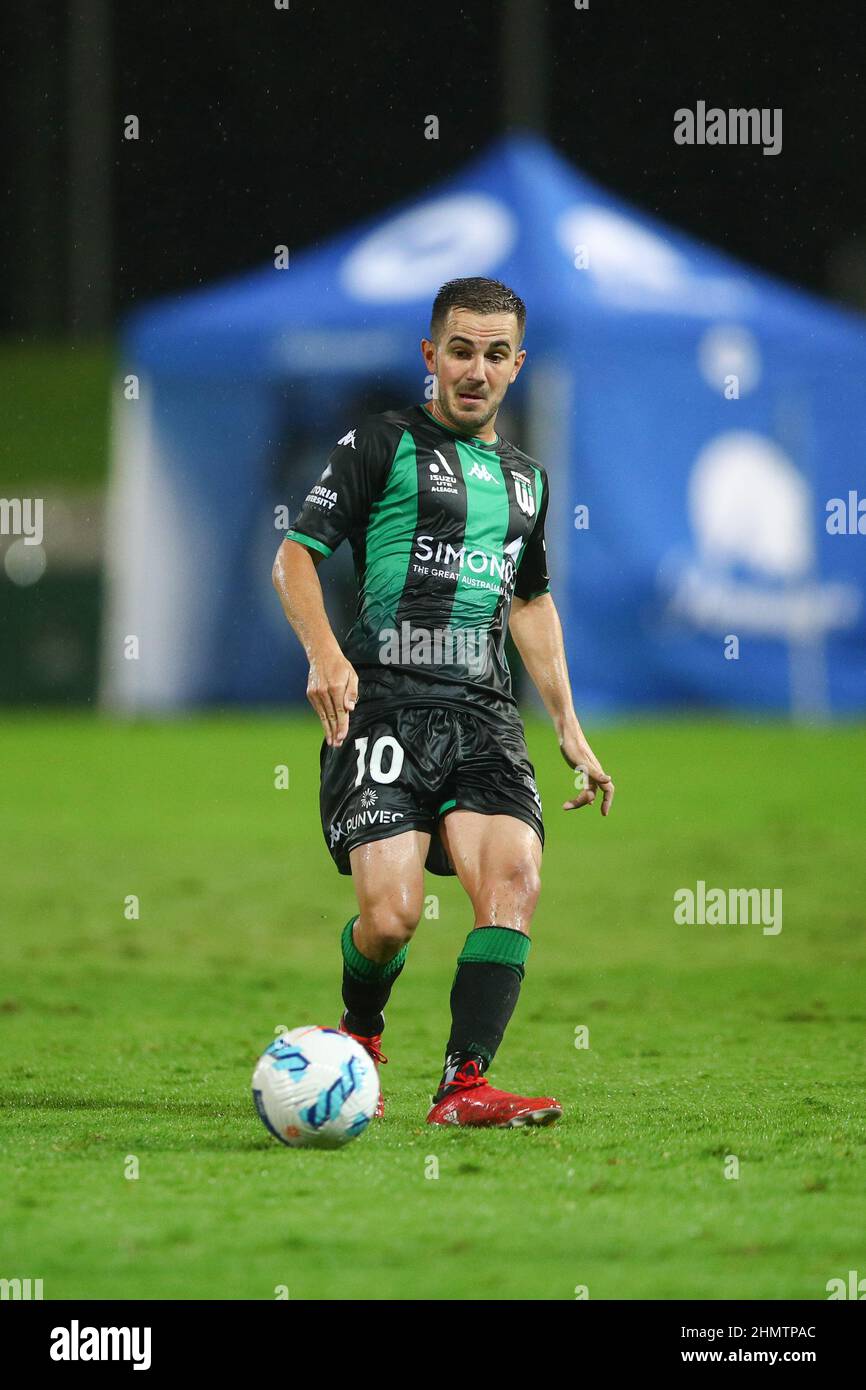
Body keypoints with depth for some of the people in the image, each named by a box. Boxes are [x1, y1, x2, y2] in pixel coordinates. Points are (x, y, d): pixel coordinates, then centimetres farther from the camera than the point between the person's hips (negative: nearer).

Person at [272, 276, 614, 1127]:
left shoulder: (524, 479, 22)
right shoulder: (383, 444, 4)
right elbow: (295, 555, -2)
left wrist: (568, 726, 29)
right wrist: (325, 654, -19)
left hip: (483, 711, 5)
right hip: (384, 702, -5)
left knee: (514, 879, -19)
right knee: (390, 917, -16)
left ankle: (464, 1086, -20)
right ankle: (358, 1038, 18)